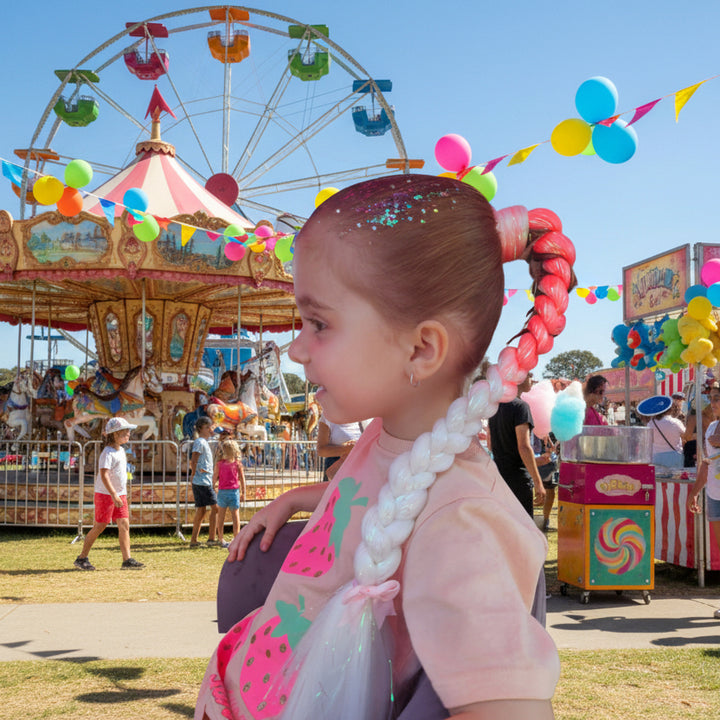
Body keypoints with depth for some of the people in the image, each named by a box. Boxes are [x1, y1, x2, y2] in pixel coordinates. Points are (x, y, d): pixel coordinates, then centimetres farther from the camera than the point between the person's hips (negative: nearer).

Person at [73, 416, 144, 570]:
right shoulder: (108, 453, -15)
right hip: (105, 494, -8)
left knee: (124, 524, -1)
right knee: (100, 526, -2)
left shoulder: (121, 451, 13)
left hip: (120, 495, 8)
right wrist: (113, 494, -32)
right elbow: (104, 475, -25)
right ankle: (82, 558, 10)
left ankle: (127, 559, -3)